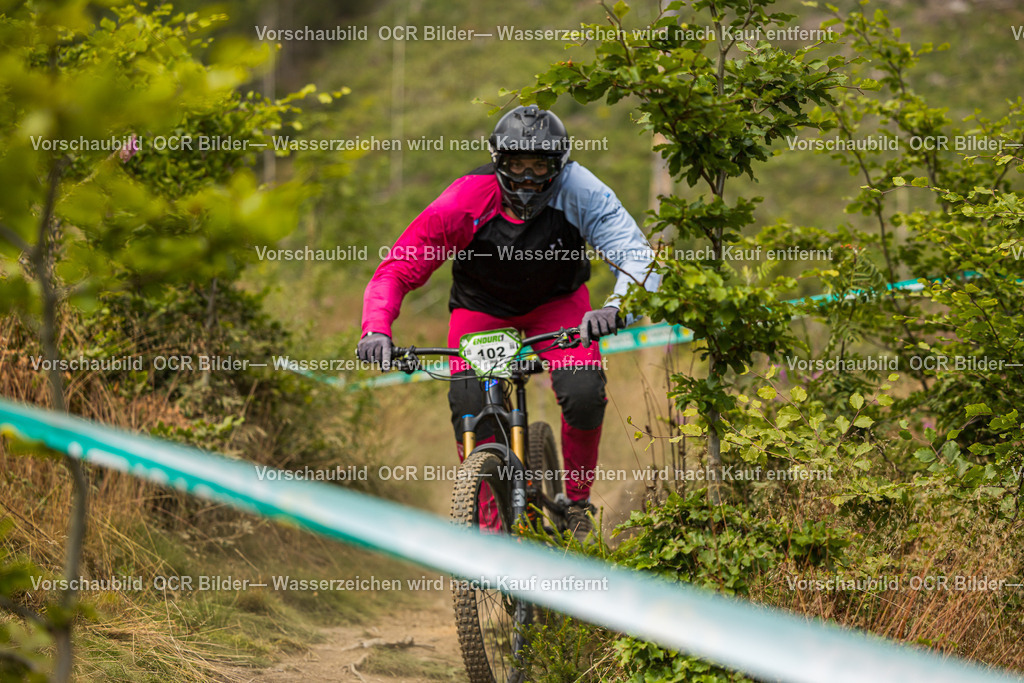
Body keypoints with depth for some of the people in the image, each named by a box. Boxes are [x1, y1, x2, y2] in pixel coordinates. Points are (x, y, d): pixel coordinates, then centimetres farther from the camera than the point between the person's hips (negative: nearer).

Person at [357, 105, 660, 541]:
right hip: (482, 305, 0)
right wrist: (377, 329, -46)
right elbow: (396, 271, -28)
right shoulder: (464, 203, -30)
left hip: (556, 301, 0)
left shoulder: (579, 192, -29)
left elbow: (637, 255, -35)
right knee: (469, 407, -22)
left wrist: (616, 308, -56)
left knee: (584, 394, -22)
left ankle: (578, 502, 3)